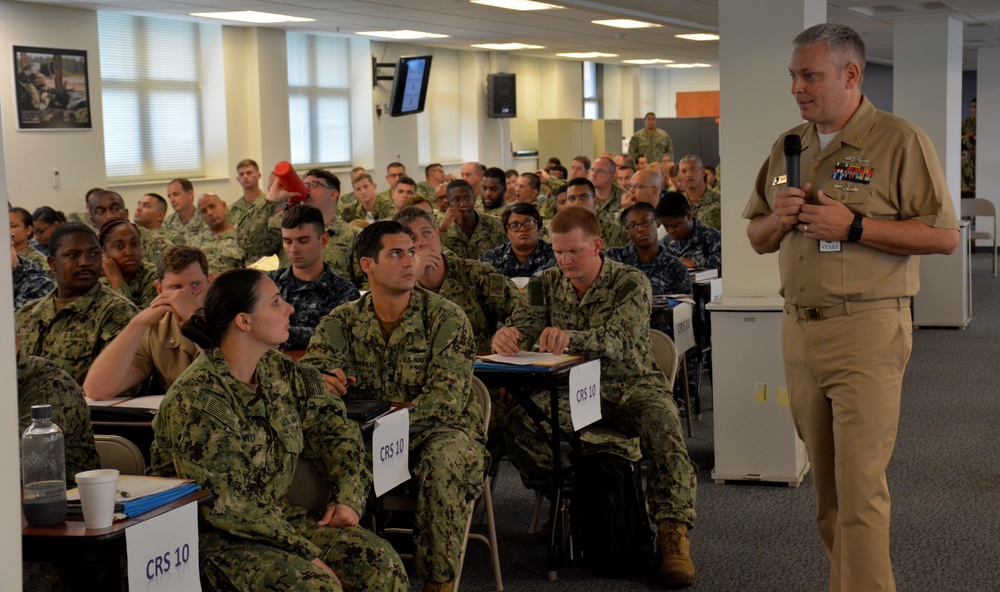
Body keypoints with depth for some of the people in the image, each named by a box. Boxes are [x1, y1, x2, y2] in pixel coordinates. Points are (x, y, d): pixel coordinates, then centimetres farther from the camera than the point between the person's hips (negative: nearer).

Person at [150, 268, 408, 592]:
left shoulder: (277, 369, 2)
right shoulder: (195, 401, -21)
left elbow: (330, 423, 16)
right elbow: (224, 505, -23)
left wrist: (348, 496, 0)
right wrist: (307, 554, -22)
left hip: (275, 518, 7)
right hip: (213, 538, -7)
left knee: (381, 562, -12)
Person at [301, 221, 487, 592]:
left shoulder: (445, 318, -6)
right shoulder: (342, 322, 4)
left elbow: (445, 399, -16)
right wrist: (321, 382, -33)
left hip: (439, 431, -2)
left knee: (442, 460, -36)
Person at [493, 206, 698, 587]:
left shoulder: (630, 283, -8)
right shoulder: (545, 285, 6)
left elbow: (621, 341, -25)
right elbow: (523, 328, -5)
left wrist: (570, 338, -46)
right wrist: (505, 336, -33)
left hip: (629, 385, -3)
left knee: (662, 423, -34)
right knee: (519, 420, -25)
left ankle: (673, 536, -31)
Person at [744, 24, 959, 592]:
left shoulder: (900, 140, -5)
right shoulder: (787, 147, 14)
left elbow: (944, 235, -11)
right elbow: (757, 238, 21)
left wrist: (853, 227, -17)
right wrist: (777, 220, -2)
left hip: (867, 331, -6)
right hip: (799, 328, 6)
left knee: (859, 487, -7)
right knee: (827, 483, 12)